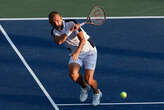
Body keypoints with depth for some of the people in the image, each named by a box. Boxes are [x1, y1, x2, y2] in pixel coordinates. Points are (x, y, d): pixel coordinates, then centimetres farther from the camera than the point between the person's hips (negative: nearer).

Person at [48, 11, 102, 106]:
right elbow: (59, 41, -28)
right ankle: (84, 88, 7)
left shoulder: (71, 24, -19)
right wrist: (70, 31, -39)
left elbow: (83, 40, -24)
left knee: (88, 79, -18)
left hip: (89, 51, -4)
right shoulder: (54, 32, -5)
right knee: (72, 73, -25)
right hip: (75, 54, 4)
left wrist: (77, 52, -39)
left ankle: (97, 92, 16)